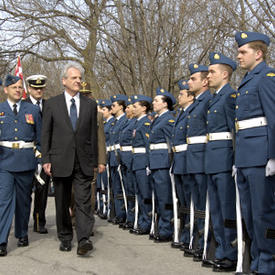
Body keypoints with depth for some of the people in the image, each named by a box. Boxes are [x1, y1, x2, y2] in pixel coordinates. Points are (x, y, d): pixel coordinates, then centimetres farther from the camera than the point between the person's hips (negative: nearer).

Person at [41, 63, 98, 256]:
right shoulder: (52, 104, 5)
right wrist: (46, 159, -3)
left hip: (83, 162, 0)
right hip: (60, 161, 0)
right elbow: (46, 134, 4)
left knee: (84, 201, -9)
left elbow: (94, 134, 9)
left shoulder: (90, 104, 8)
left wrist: (94, 161, 7)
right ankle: (65, 239, 21)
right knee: (62, 203, 9)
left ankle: (84, 239, -12)